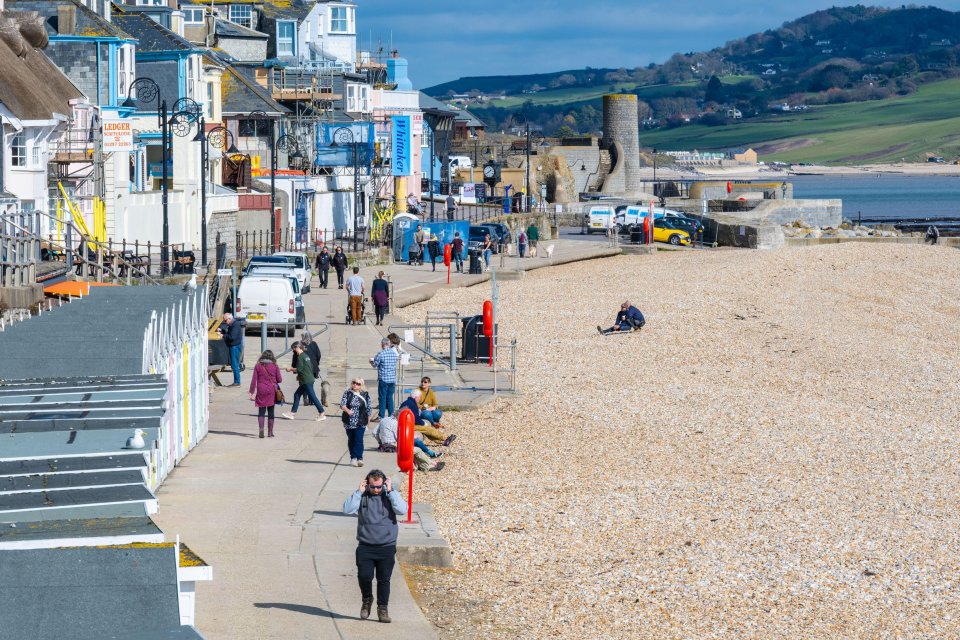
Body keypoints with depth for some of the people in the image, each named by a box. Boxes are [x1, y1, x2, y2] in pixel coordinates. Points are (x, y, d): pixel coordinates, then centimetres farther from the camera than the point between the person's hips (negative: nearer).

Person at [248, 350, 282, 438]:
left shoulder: (258, 366, -1)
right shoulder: (275, 366, -1)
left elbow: (254, 380, -4)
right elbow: (279, 380, 1)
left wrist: (251, 392, -2)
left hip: (261, 391, 0)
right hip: (272, 391, 0)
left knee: (261, 411, 4)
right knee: (271, 411, 9)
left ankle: (261, 428, -18)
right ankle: (270, 432, 11)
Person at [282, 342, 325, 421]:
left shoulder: (300, 357, -13)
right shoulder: (306, 356, 15)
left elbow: (299, 369, -18)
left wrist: (290, 369, -2)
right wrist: (300, 375, 23)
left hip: (306, 381, -10)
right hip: (309, 379, 10)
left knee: (312, 397, -8)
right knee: (297, 395, 14)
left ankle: (322, 414, -7)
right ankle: (292, 413, 17)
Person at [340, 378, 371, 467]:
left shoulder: (365, 395, 1)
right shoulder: (347, 393, 2)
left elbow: (368, 408, 9)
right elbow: (342, 404, -9)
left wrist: (368, 419, 11)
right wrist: (347, 410, -30)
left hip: (360, 422, -2)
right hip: (349, 422, 2)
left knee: (359, 439, -13)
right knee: (351, 439, 9)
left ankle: (359, 458, -18)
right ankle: (353, 458, 18)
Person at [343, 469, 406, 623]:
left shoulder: (390, 495, 3)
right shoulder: (362, 496, 3)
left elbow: (402, 510, -14)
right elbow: (347, 510, -11)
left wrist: (390, 491, -15)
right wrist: (359, 492, -12)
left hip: (387, 547, 0)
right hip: (365, 546, 0)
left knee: (384, 579, 1)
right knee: (364, 576, -9)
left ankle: (382, 609, 13)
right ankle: (366, 599, 19)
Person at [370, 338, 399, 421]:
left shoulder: (381, 354, -12)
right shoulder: (394, 353, 3)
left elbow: (374, 365, -5)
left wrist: (371, 361, 18)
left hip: (383, 379, -5)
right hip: (392, 379, 5)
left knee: (382, 398, 2)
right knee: (390, 397, 13)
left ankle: (381, 416, 4)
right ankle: (391, 415, 13)